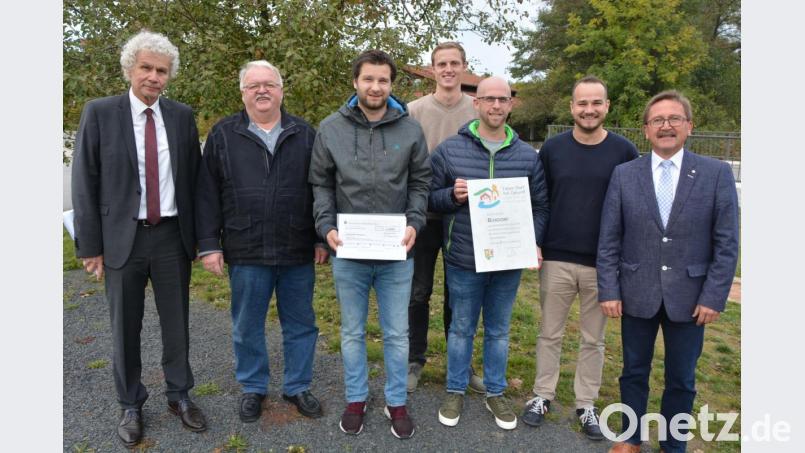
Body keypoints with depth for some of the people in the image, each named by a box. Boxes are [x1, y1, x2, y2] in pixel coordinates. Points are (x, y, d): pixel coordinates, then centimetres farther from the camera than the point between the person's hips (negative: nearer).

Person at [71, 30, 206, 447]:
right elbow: (84, 184, -3)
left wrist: (198, 236, 6)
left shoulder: (182, 116, 4)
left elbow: (193, 178, 7)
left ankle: (179, 396, 31)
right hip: (122, 237, -1)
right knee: (125, 328, 10)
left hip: (172, 236, 2)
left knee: (177, 322, 12)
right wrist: (90, 246, -5)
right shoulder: (99, 113, -3)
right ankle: (131, 405, 30)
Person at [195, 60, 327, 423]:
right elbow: (207, 194, 2)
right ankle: (253, 387, 33)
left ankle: (297, 386, 29)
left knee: (301, 325, 11)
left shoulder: (304, 135, 7)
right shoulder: (223, 135, 5)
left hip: (298, 253, 1)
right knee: (247, 326, 13)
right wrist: (209, 244, -3)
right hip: (246, 253, 0)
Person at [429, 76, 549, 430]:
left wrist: (534, 243, -8)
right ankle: (455, 391, 33)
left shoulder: (528, 156, 2)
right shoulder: (449, 150, -4)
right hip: (463, 261, -1)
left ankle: (495, 392, 35)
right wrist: (452, 195, -20)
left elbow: (540, 206, 8)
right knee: (461, 329, 14)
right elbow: (429, 198, 1)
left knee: (499, 331, 17)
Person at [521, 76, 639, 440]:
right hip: (556, 259, 1)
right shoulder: (552, 148, 0)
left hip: (604, 263, 0)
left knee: (593, 340, 13)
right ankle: (542, 396, 28)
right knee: (550, 334, 12)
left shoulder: (624, 151, -2)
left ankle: (586, 404, 28)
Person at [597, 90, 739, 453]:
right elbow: (608, 240, -1)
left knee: (681, 379, 14)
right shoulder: (624, 174, -1)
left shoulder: (717, 173, -3)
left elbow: (726, 243, -4)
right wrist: (609, 291, -5)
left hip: (689, 296, 0)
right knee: (634, 372, 15)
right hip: (637, 293, 1)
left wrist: (714, 296, -9)